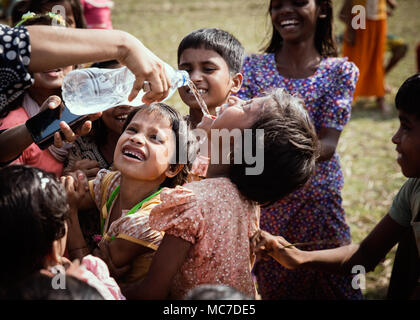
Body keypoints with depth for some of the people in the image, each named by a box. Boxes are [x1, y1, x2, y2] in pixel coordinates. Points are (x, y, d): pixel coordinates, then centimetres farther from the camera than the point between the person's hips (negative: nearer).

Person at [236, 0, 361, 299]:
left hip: (317, 199, -1)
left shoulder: (340, 70, -4)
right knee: (269, 284, 9)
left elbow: (328, 144, -14)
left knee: (325, 281, 6)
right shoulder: (253, 67, 1)